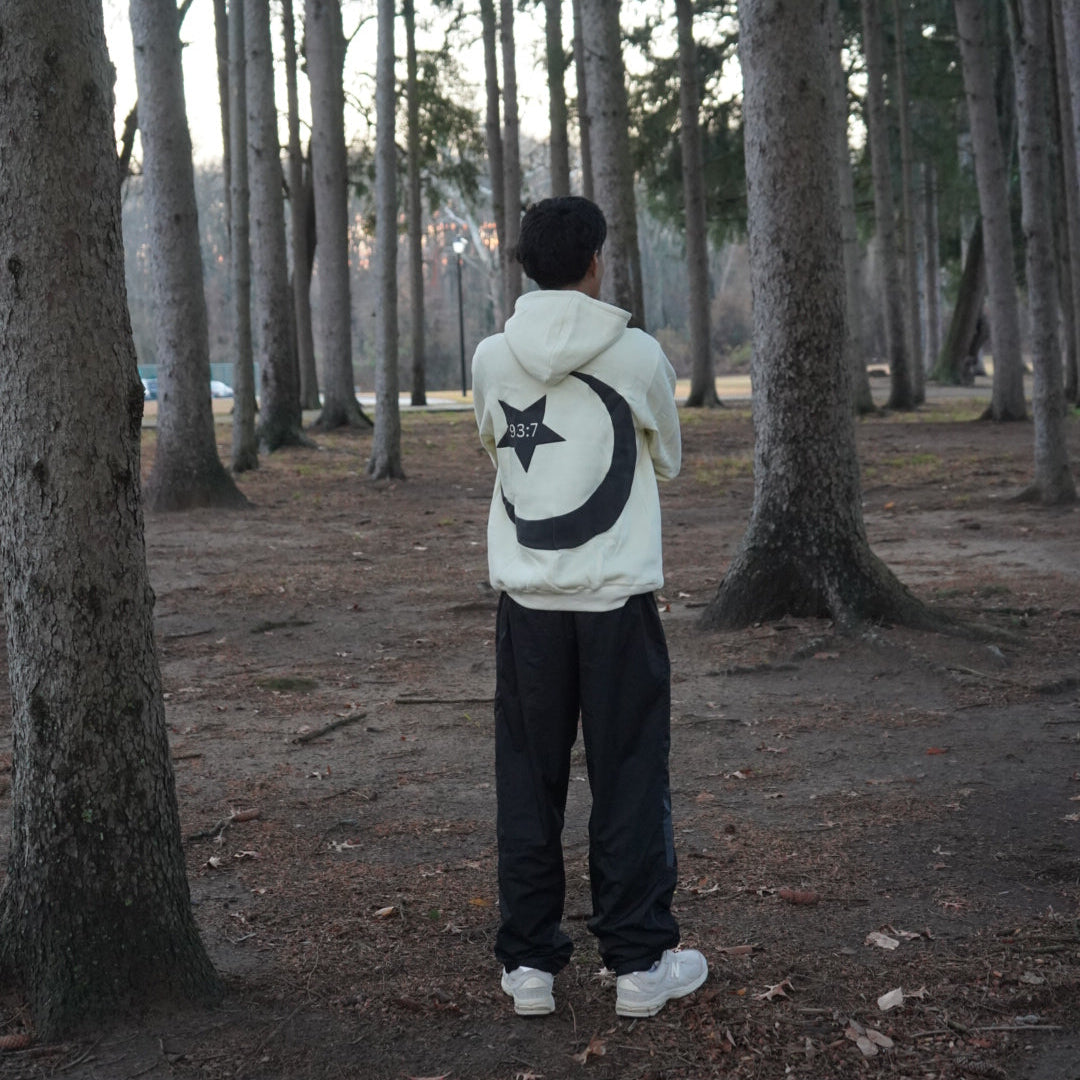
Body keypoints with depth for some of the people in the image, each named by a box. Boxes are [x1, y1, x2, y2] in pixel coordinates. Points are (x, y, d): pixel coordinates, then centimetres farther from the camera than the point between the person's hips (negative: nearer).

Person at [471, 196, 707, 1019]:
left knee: (528, 781, 10)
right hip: (617, 596, -2)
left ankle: (530, 963, 15)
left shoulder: (492, 357, 1)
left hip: (526, 597, 2)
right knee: (630, 780, 7)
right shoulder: (638, 355, -6)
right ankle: (641, 961, 13)